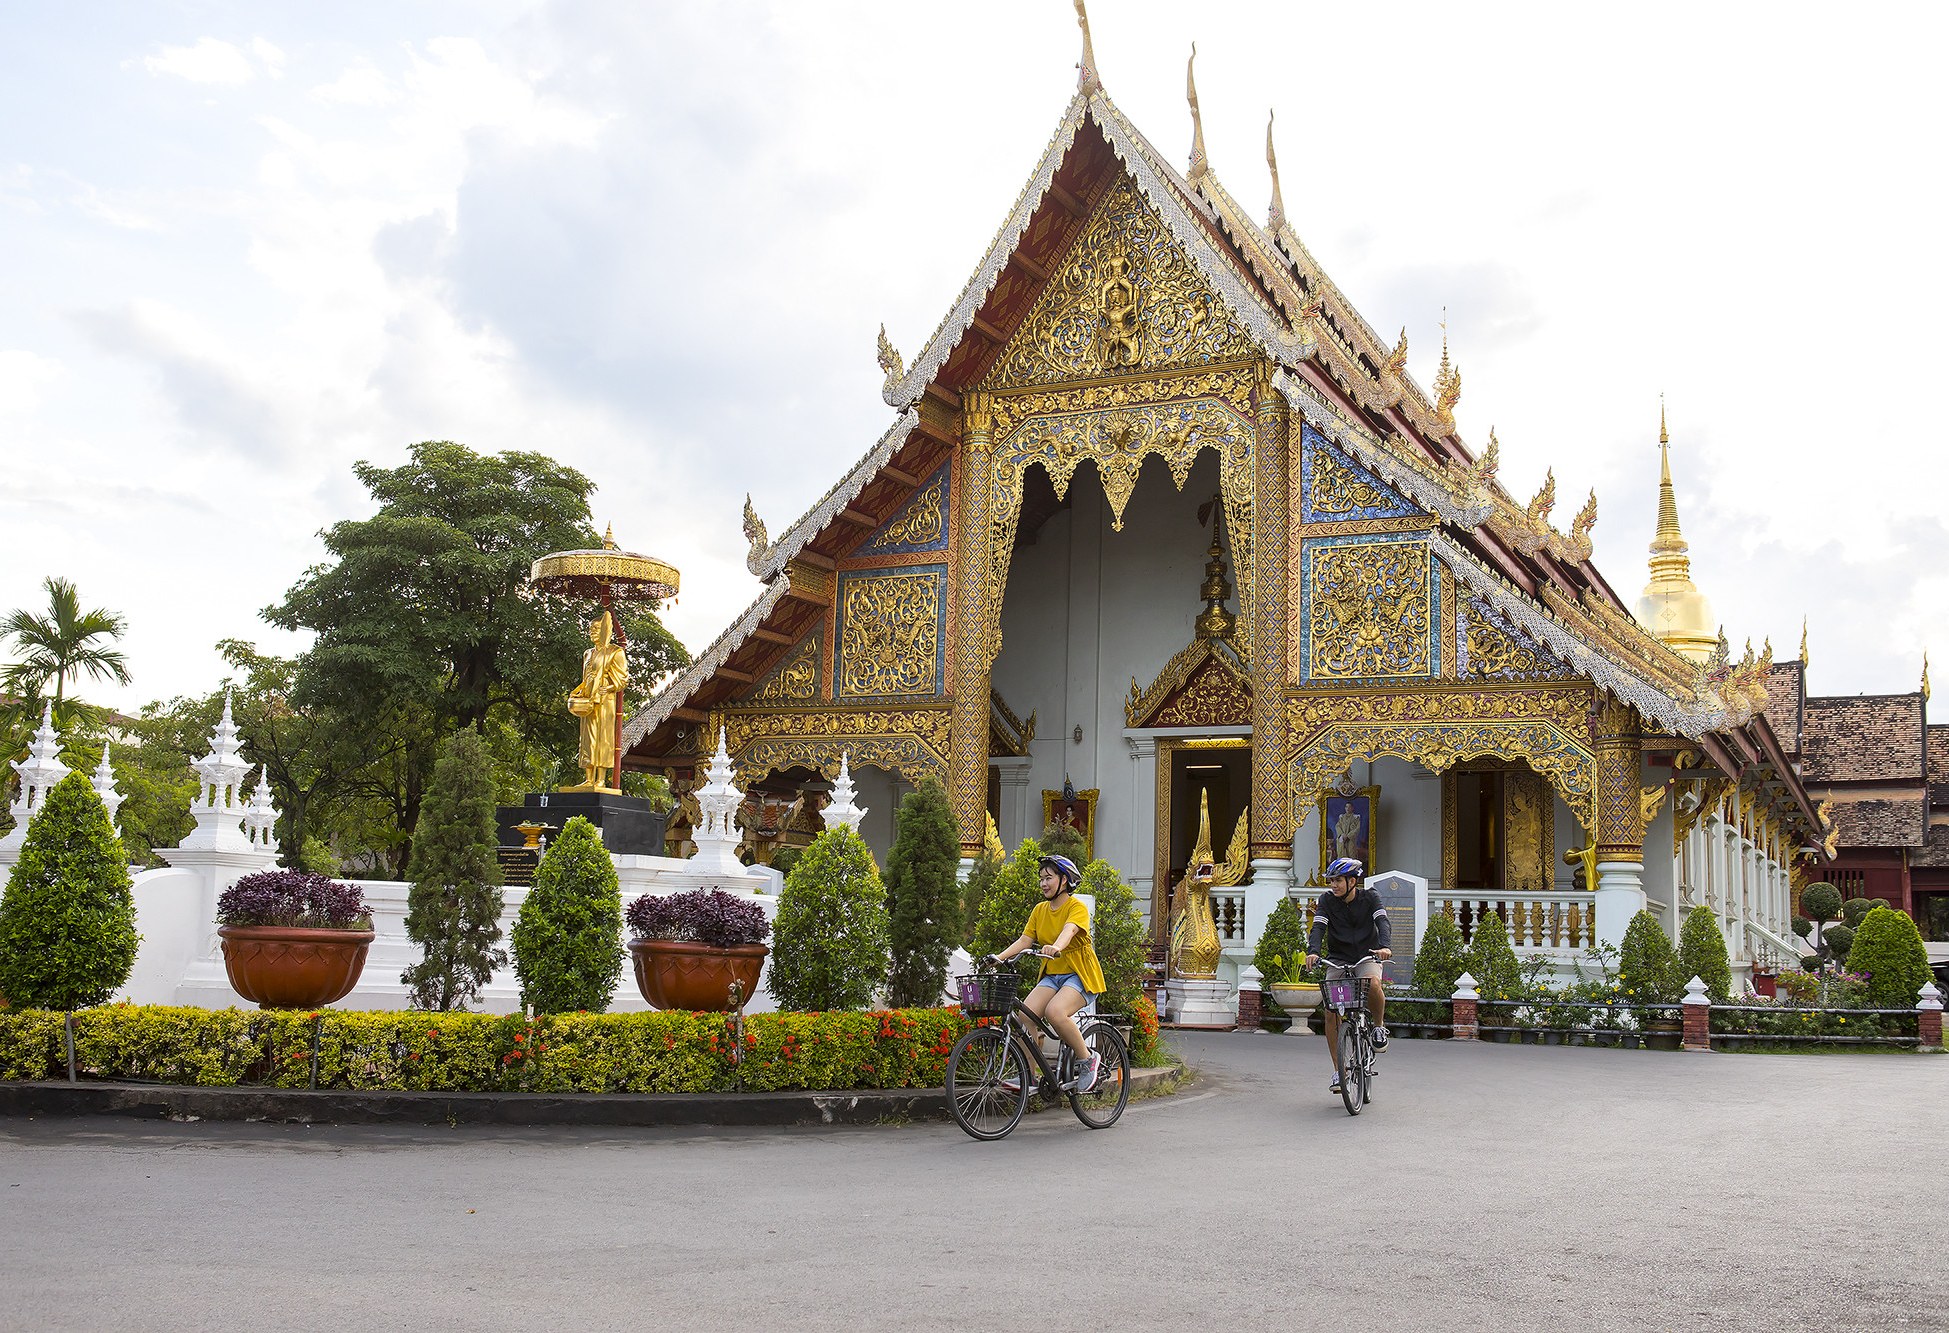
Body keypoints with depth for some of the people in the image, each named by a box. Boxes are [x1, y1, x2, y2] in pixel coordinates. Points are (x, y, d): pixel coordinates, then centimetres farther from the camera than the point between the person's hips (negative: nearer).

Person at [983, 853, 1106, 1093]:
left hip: (1080, 974, -6)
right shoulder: (1040, 910, 11)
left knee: (1055, 1011, -32)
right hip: (1051, 975, 6)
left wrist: (1055, 947, -51)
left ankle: (1087, 1060, -12)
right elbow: (1024, 940, 4)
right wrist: (1000, 956, -12)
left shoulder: (1077, 907, -9)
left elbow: (1069, 931, -29)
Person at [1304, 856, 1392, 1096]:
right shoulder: (1327, 900, -4)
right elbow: (1318, 927, -17)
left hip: (1367, 956, -1)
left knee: (1373, 984, -36)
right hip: (1338, 959, 2)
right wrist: (1312, 951, -37)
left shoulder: (1370, 897, -6)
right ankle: (1338, 1071, -5)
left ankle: (1379, 1026, -7)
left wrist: (1384, 946, -42)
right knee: (1331, 1012, -14)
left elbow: (1382, 922, -21)